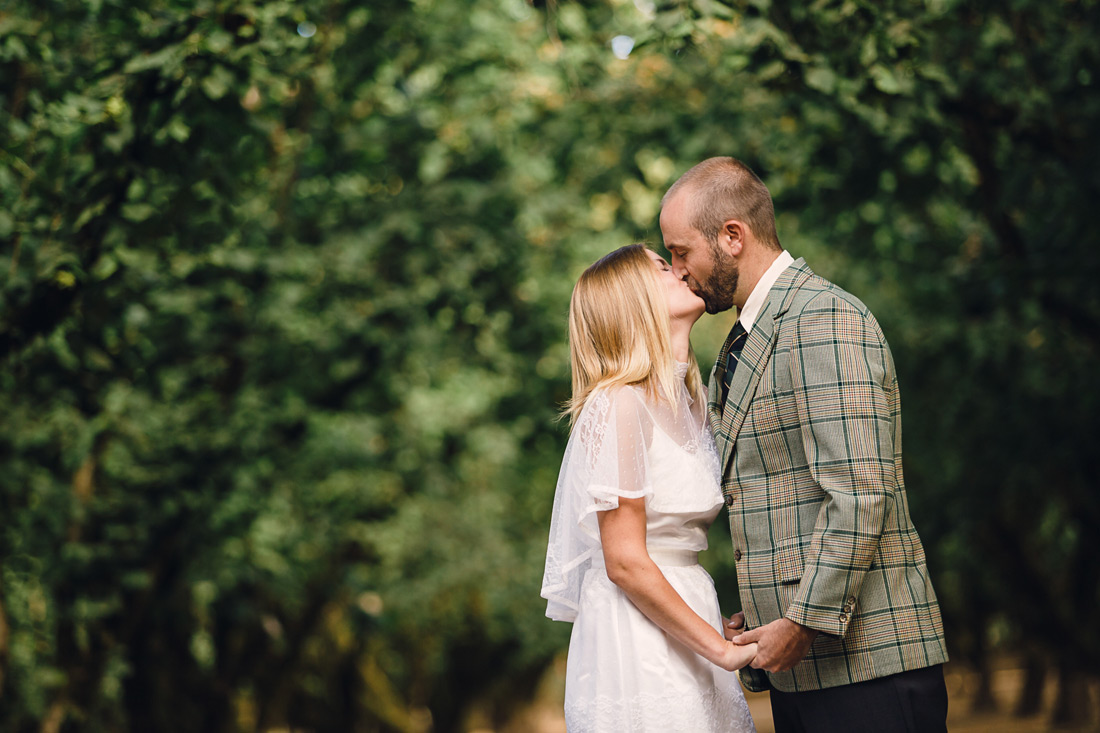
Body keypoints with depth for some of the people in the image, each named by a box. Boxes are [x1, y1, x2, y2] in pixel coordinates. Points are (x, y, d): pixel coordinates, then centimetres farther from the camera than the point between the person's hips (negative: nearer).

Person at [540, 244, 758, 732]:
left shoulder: (688, 404, 14)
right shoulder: (619, 404, -13)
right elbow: (626, 563, -17)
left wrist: (725, 631, 5)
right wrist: (723, 651, -14)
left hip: (686, 621, 8)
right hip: (636, 634, -8)